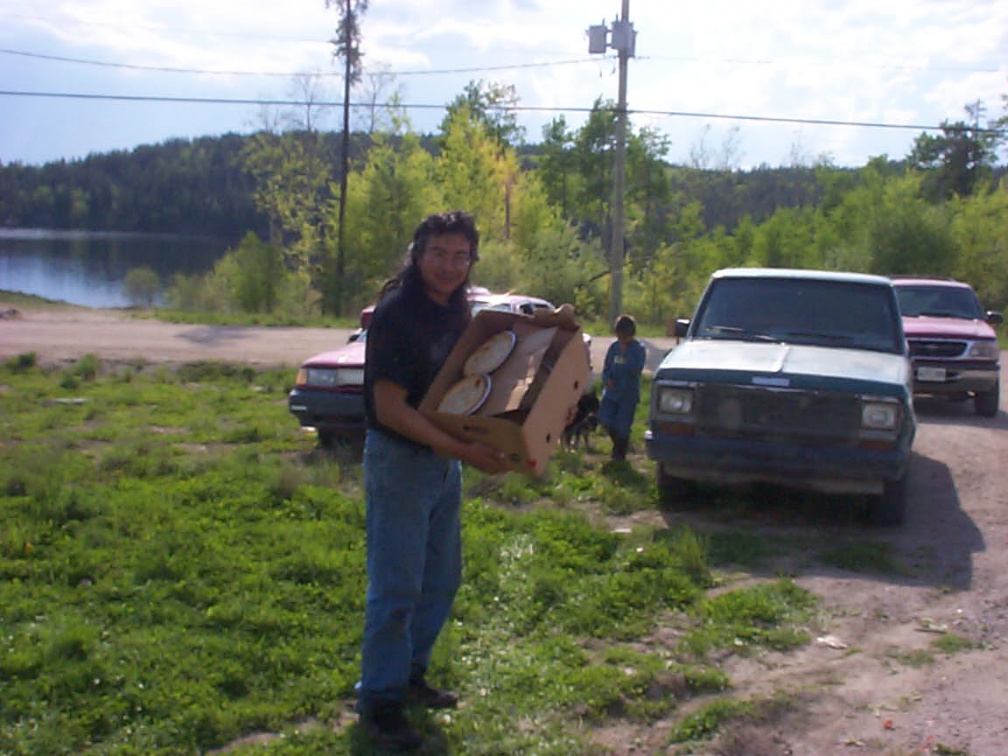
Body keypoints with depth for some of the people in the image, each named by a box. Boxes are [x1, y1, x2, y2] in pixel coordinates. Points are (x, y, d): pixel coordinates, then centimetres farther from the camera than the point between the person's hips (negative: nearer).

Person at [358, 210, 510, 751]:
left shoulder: (457, 311, 5)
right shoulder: (395, 313, -19)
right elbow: (390, 408, -23)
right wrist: (464, 451, -27)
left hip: (443, 459, 8)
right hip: (399, 460, -8)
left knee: (441, 581, 18)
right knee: (397, 589, -2)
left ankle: (410, 674, 34)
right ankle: (379, 701, 12)